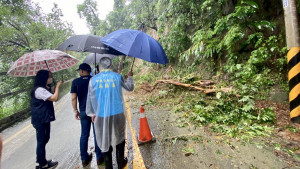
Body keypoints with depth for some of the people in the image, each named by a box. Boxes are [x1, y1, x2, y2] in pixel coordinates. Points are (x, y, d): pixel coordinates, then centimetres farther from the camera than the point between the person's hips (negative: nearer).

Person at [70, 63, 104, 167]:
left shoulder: (75, 82, -2)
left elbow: (74, 98, -5)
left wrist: (75, 111, 6)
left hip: (83, 111, 1)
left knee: (84, 135, 14)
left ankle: (84, 159, 27)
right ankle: (99, 157, 20)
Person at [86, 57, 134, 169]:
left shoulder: (93, 79, -3)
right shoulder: (117, 77, -4)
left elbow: (90, 98, 1)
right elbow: (130, 88, 9)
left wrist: (92, 113, 13)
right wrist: (129, 77, 27)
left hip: (101, 115, 0)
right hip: (117, 113, 0)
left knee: (104, 139, 14)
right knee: (119, 137, 20)